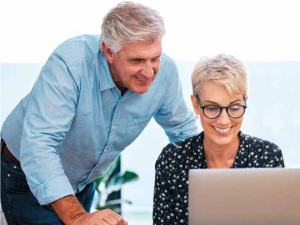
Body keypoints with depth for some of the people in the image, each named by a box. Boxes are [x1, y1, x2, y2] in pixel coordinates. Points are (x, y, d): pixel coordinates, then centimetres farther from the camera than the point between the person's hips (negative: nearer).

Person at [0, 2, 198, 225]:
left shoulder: (165, 71, -17)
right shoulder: (69, 62, -33)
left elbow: (183, 130, 0)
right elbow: (39, 142, -40)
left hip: (83, 181, 5)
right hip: (29, 179, -5)